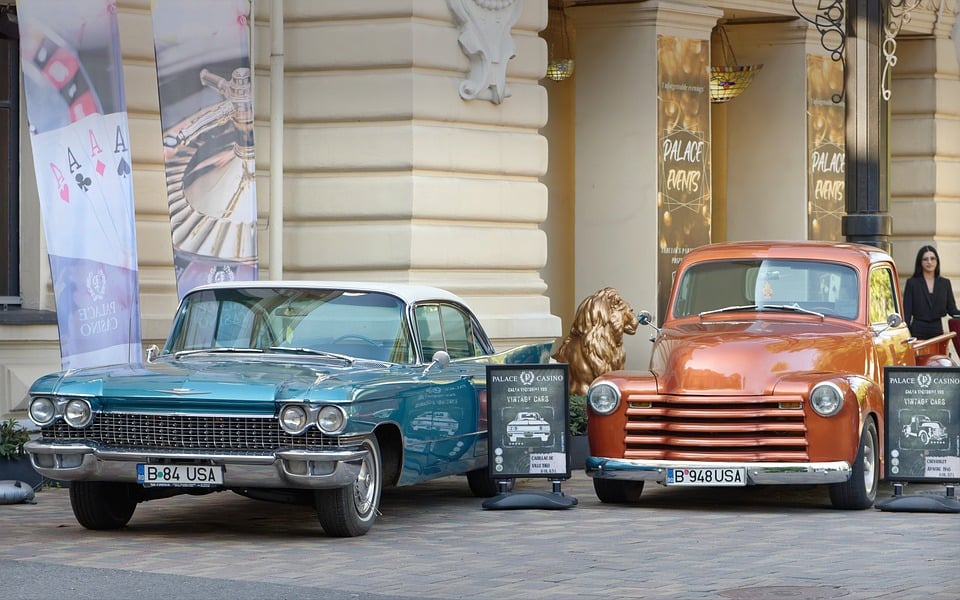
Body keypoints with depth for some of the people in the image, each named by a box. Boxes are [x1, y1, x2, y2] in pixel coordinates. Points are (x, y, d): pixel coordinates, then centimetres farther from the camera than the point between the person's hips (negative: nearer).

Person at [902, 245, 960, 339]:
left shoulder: (945, 283, 10)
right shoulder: (912, 283, 2)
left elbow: (952, 309, 9)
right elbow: (906, 311, -1)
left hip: (937, 330, 3)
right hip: (918, 331, -3)